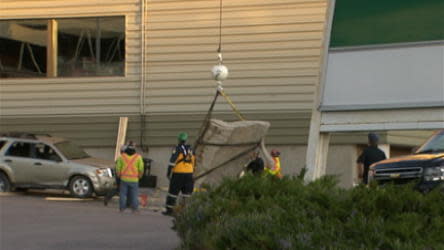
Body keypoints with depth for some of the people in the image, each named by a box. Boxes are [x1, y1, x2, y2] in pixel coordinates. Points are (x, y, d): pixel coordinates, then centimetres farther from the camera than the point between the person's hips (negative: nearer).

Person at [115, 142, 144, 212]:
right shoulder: (138, 157, -2)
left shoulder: (122, 156, 0)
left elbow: (118, 168, 1)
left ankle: (122, 209, 7)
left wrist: (119, 176, 16)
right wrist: (139, 176, 15)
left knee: (123, 195, 7)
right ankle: (135, 210, 5)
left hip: (124, 179, 1)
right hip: (134, 180, -1)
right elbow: (141, 169, -1)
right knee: (134, 196, 5)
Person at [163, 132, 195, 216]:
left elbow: (172, 161, -14)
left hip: (178, 173, -5)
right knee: (187, 193, 6)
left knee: (173, 192, 3)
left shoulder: (178, 149, -6)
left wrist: (168, 172, -9)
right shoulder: (190, 149, 13)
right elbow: (193, 162, 18)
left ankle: (169, 209, 5)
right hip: (189, 173, 5)